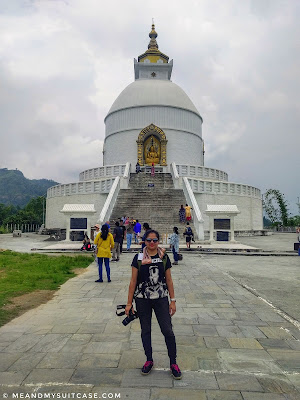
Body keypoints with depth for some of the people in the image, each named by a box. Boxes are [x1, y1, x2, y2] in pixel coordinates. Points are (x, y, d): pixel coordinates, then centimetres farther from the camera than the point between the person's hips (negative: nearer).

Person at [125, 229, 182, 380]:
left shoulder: (164, 258, -2)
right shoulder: (138, 258, -5)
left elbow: (169, 280, 4)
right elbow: (133, 281, -1)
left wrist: (173, 300, 3)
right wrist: (129, 303, -1)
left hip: (161, 299, 0)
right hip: (142, 299, 0)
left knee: (168, 331, 1)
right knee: (145, 330, 13)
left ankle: (173, 363, 20)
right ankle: (149, 360, 33)